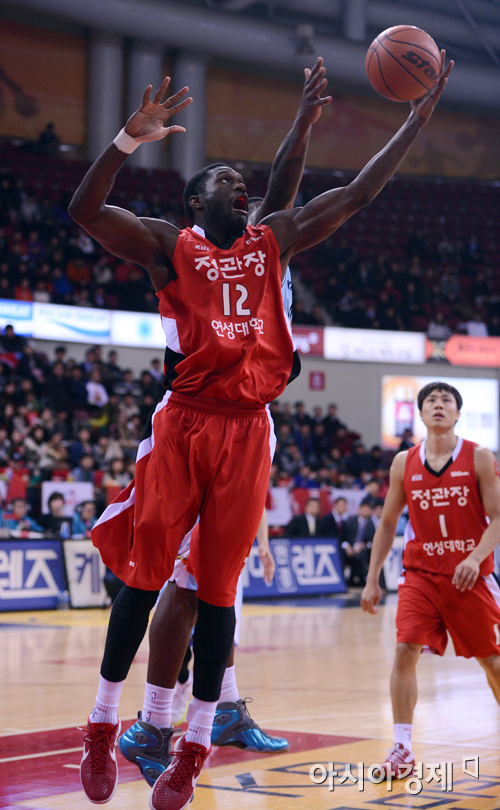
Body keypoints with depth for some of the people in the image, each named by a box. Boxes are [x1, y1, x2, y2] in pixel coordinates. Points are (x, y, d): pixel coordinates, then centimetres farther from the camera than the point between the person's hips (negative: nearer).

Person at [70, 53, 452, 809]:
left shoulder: (273, 240, 17)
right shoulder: (169, 244, 5)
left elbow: (359, 193, 16)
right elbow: (85, 209, -9)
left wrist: (419, 117, 12)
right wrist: (134, 136, -19)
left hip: (248, 430, 3)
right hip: (183, 422, -3)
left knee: (218, 588, 4)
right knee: (143, 575, -4)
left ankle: (193, 749, 11)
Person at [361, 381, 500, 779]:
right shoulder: (404, 463, 2)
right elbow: (388, 524, 9)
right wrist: (372, 580, 5)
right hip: (420, 574, 1)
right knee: (405, 650, -14)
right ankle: (403, 748, -9)